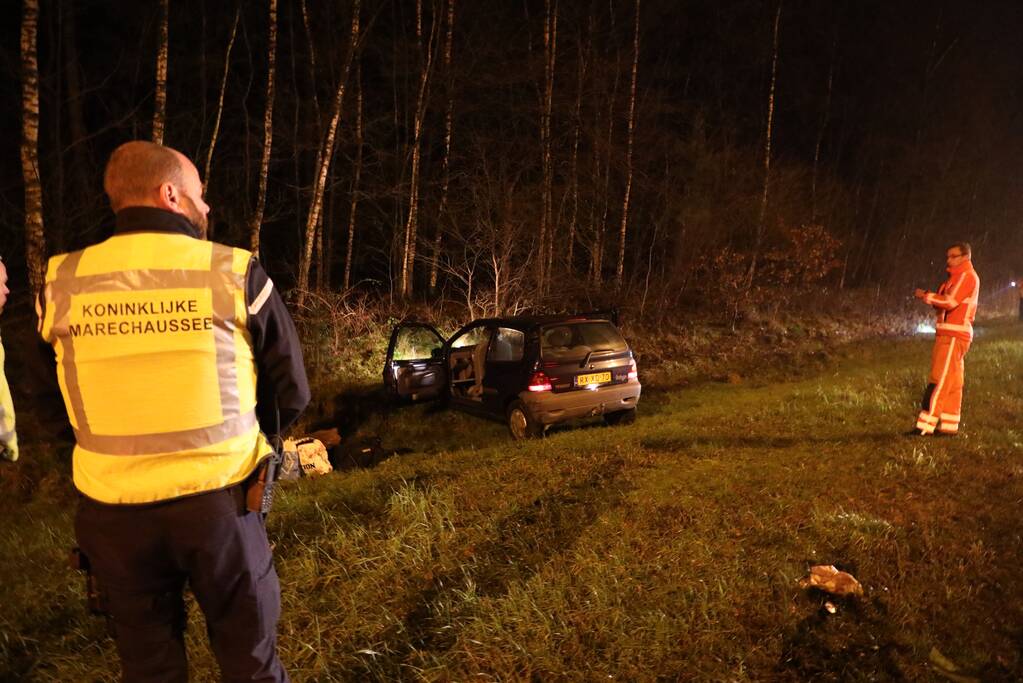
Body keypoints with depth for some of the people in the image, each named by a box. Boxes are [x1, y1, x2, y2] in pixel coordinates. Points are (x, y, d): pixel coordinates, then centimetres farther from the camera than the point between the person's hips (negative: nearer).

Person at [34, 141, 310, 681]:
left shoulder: (61, 283, -3)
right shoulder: (235, 273, -11)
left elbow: (62, 400, 8)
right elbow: (292, 392, -5)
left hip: (111, 509, 3)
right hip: (218, 500, -2)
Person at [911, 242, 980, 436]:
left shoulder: (967, 276, -9)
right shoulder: (958, 277, 22)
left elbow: (950, 302, -19)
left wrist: (926, 296, -9)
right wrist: (930, 297, 0)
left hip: (954, 336, -10)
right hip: (950, 335, 10)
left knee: (939, 381, -12)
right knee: (952, 383, 11)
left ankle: (925, 425, -13)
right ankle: (949, 426, 15)